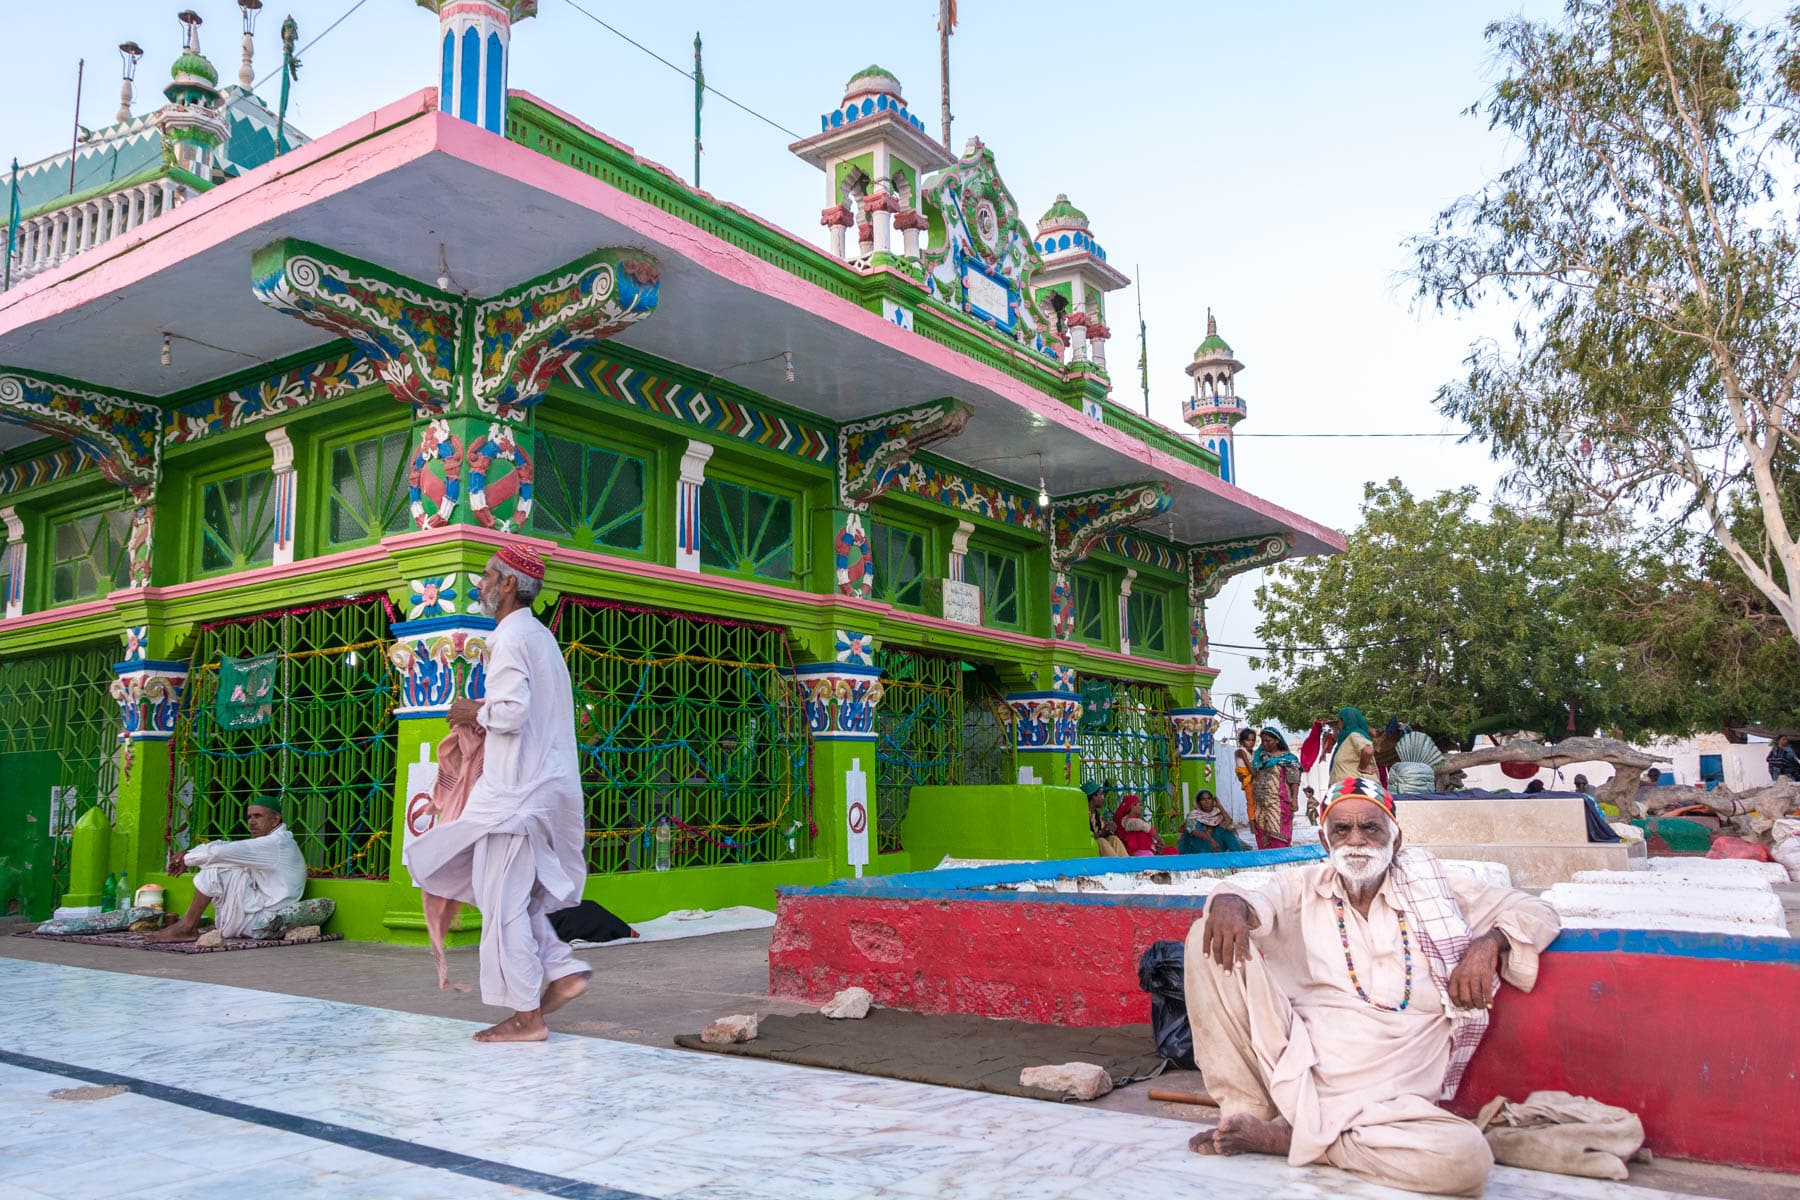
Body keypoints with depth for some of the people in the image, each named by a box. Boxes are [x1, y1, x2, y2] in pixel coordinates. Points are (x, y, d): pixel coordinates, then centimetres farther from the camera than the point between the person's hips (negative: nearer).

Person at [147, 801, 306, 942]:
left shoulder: (277, 844, -16)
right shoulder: (269, 844, 16)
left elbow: (221, 852, -21)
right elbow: (224, 847, 13)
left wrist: (187, 859, -6)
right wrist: (188, 854, 0)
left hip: (263, 921, -10)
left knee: (215, 869, -13)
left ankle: (187, 928, -7)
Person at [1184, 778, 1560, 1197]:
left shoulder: (1430, 890, 11)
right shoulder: (1305, 887, 11)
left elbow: (1535, 912, 13)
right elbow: (1262, 899, -8)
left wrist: (1488, 942, -8)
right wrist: (1230, 900, -32)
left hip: (1384, 1098, 0)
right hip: (1295, 1070, 0)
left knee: (1466, 1158, -32)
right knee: (1209, 940, -15)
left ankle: (1287, 1136, -14)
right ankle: (1245, 1111, -10)